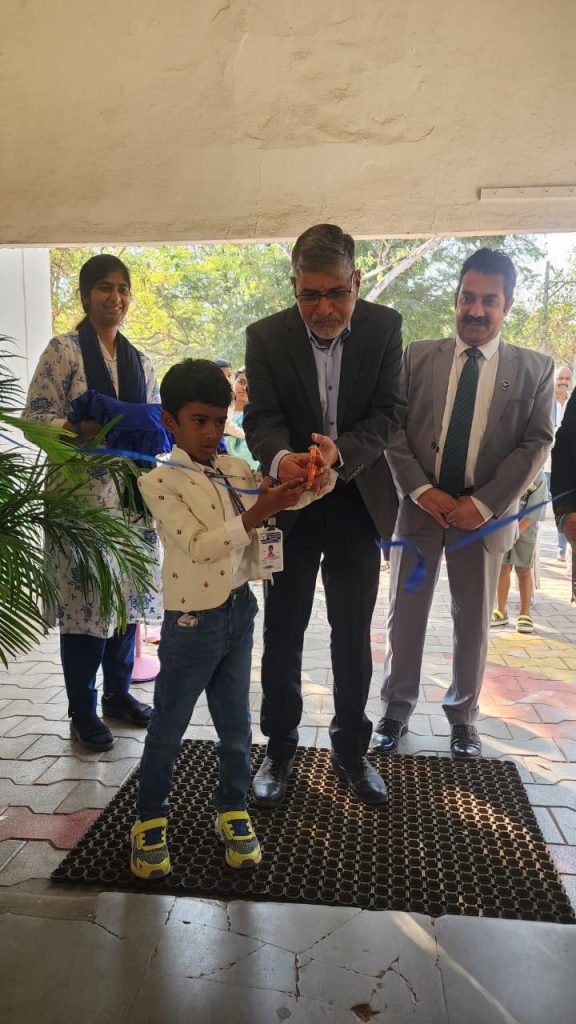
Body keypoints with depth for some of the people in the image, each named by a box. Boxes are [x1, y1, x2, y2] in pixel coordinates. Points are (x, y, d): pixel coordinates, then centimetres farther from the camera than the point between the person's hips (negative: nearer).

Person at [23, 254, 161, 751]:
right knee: (85, 598, -1)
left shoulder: (139, 361, 13)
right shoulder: (63, 351, -3)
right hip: (83, 493, -5)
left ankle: (118, 692, 29)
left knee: (128, 595, 11)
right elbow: (35, 418, -8)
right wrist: (81, 428, -24)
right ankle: (83, 711, 15)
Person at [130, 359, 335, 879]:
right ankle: (150, 821, 31)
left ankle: (233, 810, 36)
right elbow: (198, 545, -22)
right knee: (169, 727, 11)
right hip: (192, 620, -5)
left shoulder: (236, 469, 3)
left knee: (236, 722, 17)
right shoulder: (160, 481, -12)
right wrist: (258, 513, -28)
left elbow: (297, 495, 6)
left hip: (240, 609, 5)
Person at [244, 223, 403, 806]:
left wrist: (341, 451, -32)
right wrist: (280, 459, -37)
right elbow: (262, 418, -14)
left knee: (353, 634, 11)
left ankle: (350, 749, 30)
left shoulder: (385, 327, -7)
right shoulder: (266, 336, -9)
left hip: (358, 500, 1)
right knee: (282, 633, 9)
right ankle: (279, 749, 28)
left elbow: (385, 413, -11)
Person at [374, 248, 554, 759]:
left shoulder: (535, 368, 2)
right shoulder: (418, 356, 4)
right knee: (405, 615, 9)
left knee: (474, 623, 11)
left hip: (484, 514, 0)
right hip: (419, 505, 1)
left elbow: (537, 444, -4)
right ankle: (397, 708, 28)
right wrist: (421, 491, -13)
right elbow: (393, 429, -1)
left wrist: (483, 503, -13)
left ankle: (463, 715, 31)